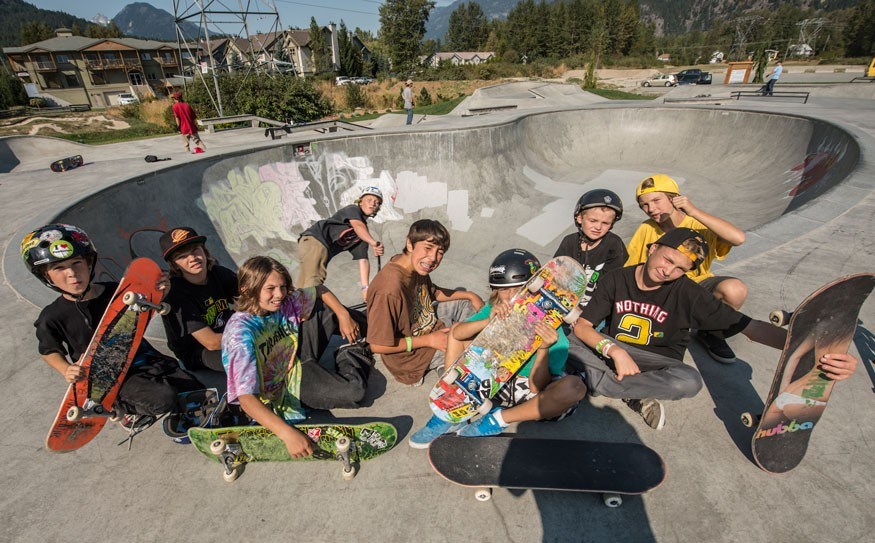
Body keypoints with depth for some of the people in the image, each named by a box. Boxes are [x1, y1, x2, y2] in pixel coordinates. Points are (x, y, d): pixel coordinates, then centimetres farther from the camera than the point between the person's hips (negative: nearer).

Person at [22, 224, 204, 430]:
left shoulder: (116, 291, -4)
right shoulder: (51, 318, -8)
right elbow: (49, 351, 9)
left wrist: (160, 294, -10)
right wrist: (66, 370, -13)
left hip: (145, 358, 4)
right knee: (164, 399, -29)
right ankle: (126, 408, 2)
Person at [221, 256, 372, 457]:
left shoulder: (285, 301, -16)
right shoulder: (240, 333, -32)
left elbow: (320, 291, 4)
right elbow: (246, 398, -39)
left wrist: (344, 316, -10)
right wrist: (288, 434, -49)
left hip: (296, 364, 6)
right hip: (278, 392, -6)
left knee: (322, 307, -8)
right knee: (352, 392, -24)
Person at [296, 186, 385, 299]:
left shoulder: (364, 233, 18)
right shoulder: (352, 209, 0)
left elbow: (363, 260, 10)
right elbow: (357, 226, -24)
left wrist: (365, 287, 0)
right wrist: (374, 243, -43)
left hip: (324, 250, 9)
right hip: (314, 240, -9)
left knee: (303, 289, 13)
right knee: (314, 281, -28)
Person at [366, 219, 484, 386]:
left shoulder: (416, 266, -11)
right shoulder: (390, 290, -38)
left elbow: (434, 293, 11)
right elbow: (377, 346, -30)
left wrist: (470, 295, 1)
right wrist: (429, 340, -24)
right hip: (410, 355, -8)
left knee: (462, 302, 15)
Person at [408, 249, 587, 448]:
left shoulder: (548, 327, -22)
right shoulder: (496, 309, -10)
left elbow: (536, 387, -25)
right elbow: (457, 333, -21)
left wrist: (543, 349, -42)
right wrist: (489, 321, -38)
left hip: (529, 395, -4)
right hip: (498, 379, 4)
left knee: (575, 386, -36)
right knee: (457, 328, -3)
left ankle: (497, 420, -19)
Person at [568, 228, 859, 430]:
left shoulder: (687, 293, -12)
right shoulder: (615, 279, -10)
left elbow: (750, 326, -14)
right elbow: (582, 326, -11)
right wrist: (615, 352, -29)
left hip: (659, 362, 0)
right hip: (612, 350, 0)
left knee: (690, 381, -36)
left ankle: (589, 382, -24)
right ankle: (636, 395, -23)